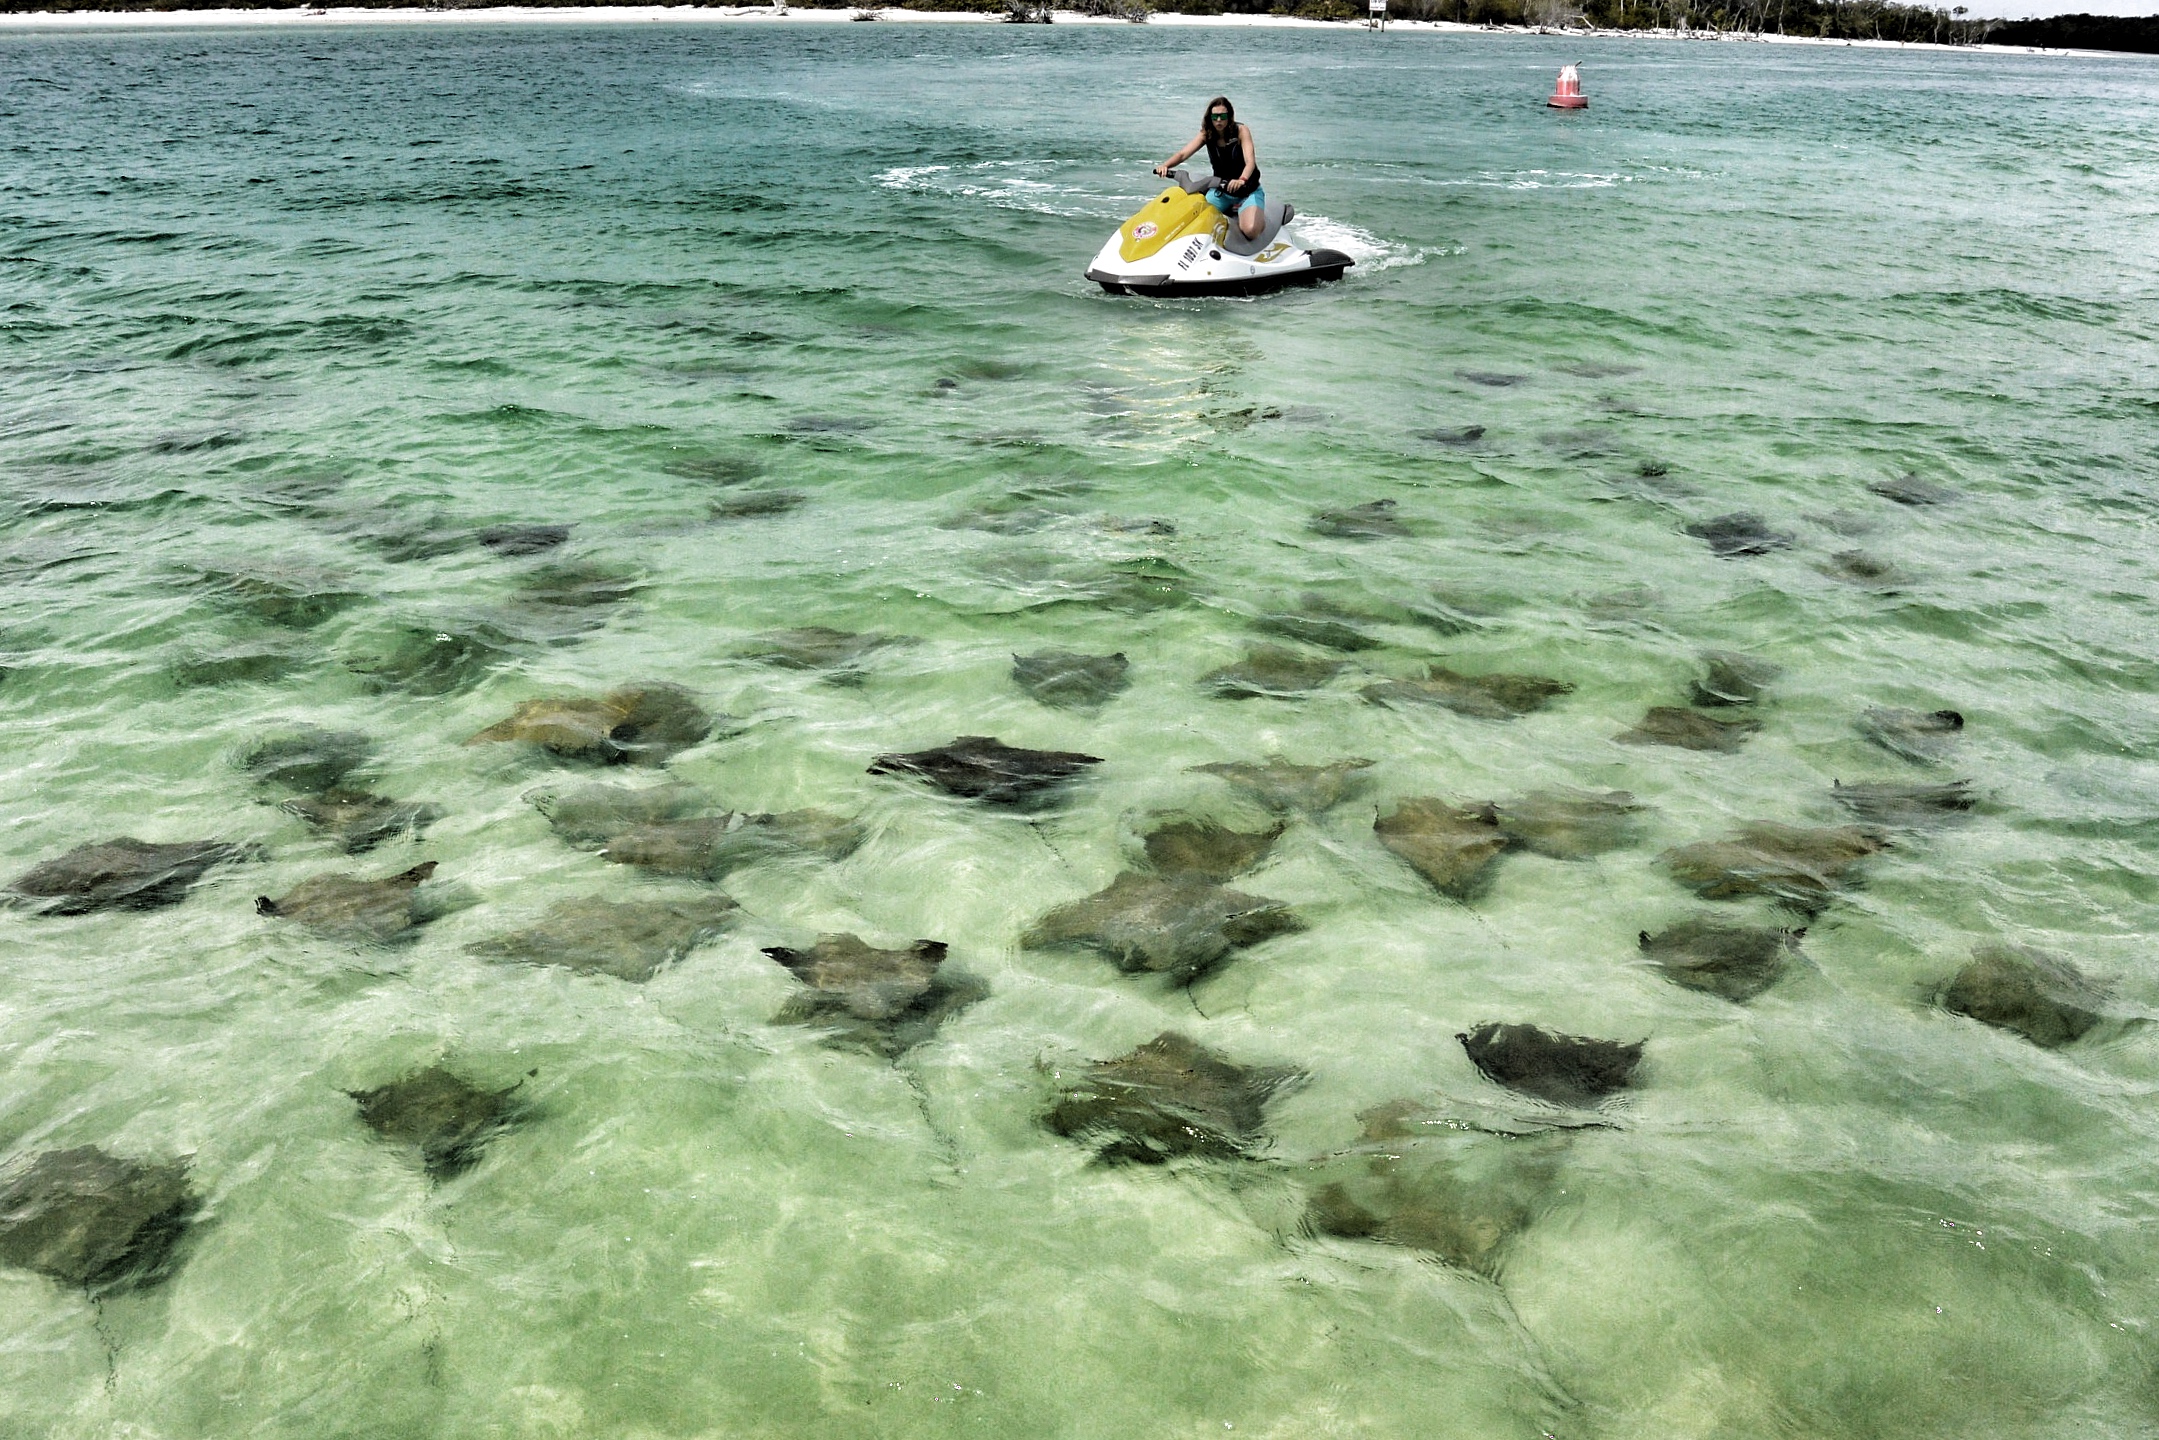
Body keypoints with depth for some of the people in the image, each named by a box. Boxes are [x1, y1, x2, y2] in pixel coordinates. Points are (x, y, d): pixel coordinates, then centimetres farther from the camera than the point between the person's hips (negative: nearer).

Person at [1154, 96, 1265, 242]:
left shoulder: (1241, 130, -15)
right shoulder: (1207, 134, -3)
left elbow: (1250, 161, -28)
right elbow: (1183, 153, -14)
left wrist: (1242, 180, -51)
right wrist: (1165, 165, -35)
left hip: (1248, 190, -5)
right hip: (1221, 190, 5)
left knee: (1250, 231, -32)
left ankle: (1260, 215, 8)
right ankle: (1228, 213, 14)